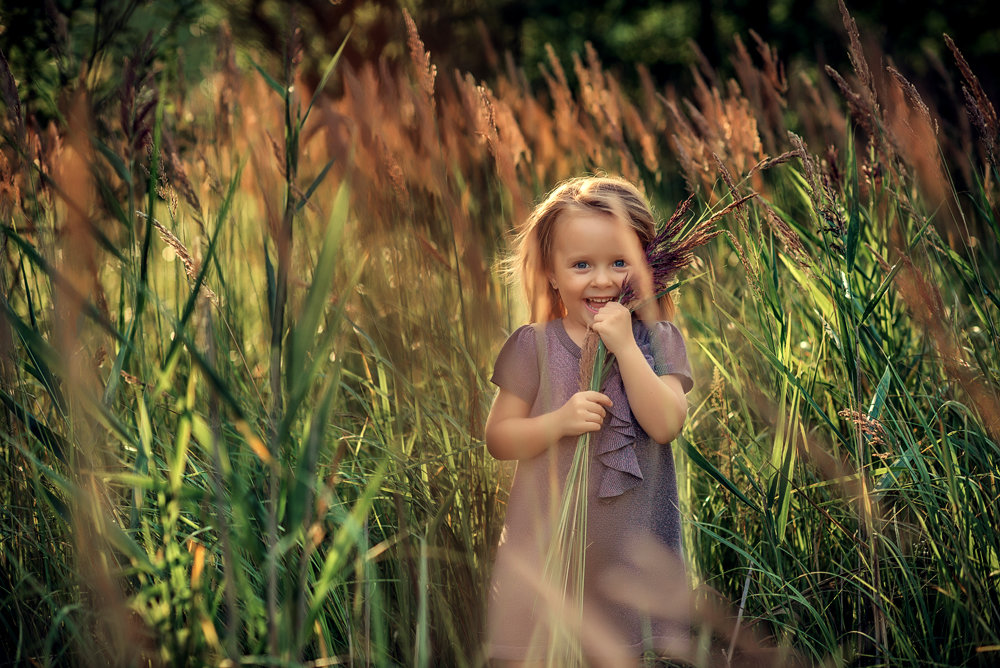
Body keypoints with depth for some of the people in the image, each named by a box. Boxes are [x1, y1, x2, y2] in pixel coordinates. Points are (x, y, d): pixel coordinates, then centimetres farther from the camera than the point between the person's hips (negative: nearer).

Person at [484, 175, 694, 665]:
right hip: (547, 539, 0)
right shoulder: (533, 346, -1)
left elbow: (666, 424, -13)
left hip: (633, 545, 0)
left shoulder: (659, 341, 1)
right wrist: (559, 422, -18)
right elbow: (498, 437, -1)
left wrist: (624, 346, -17)